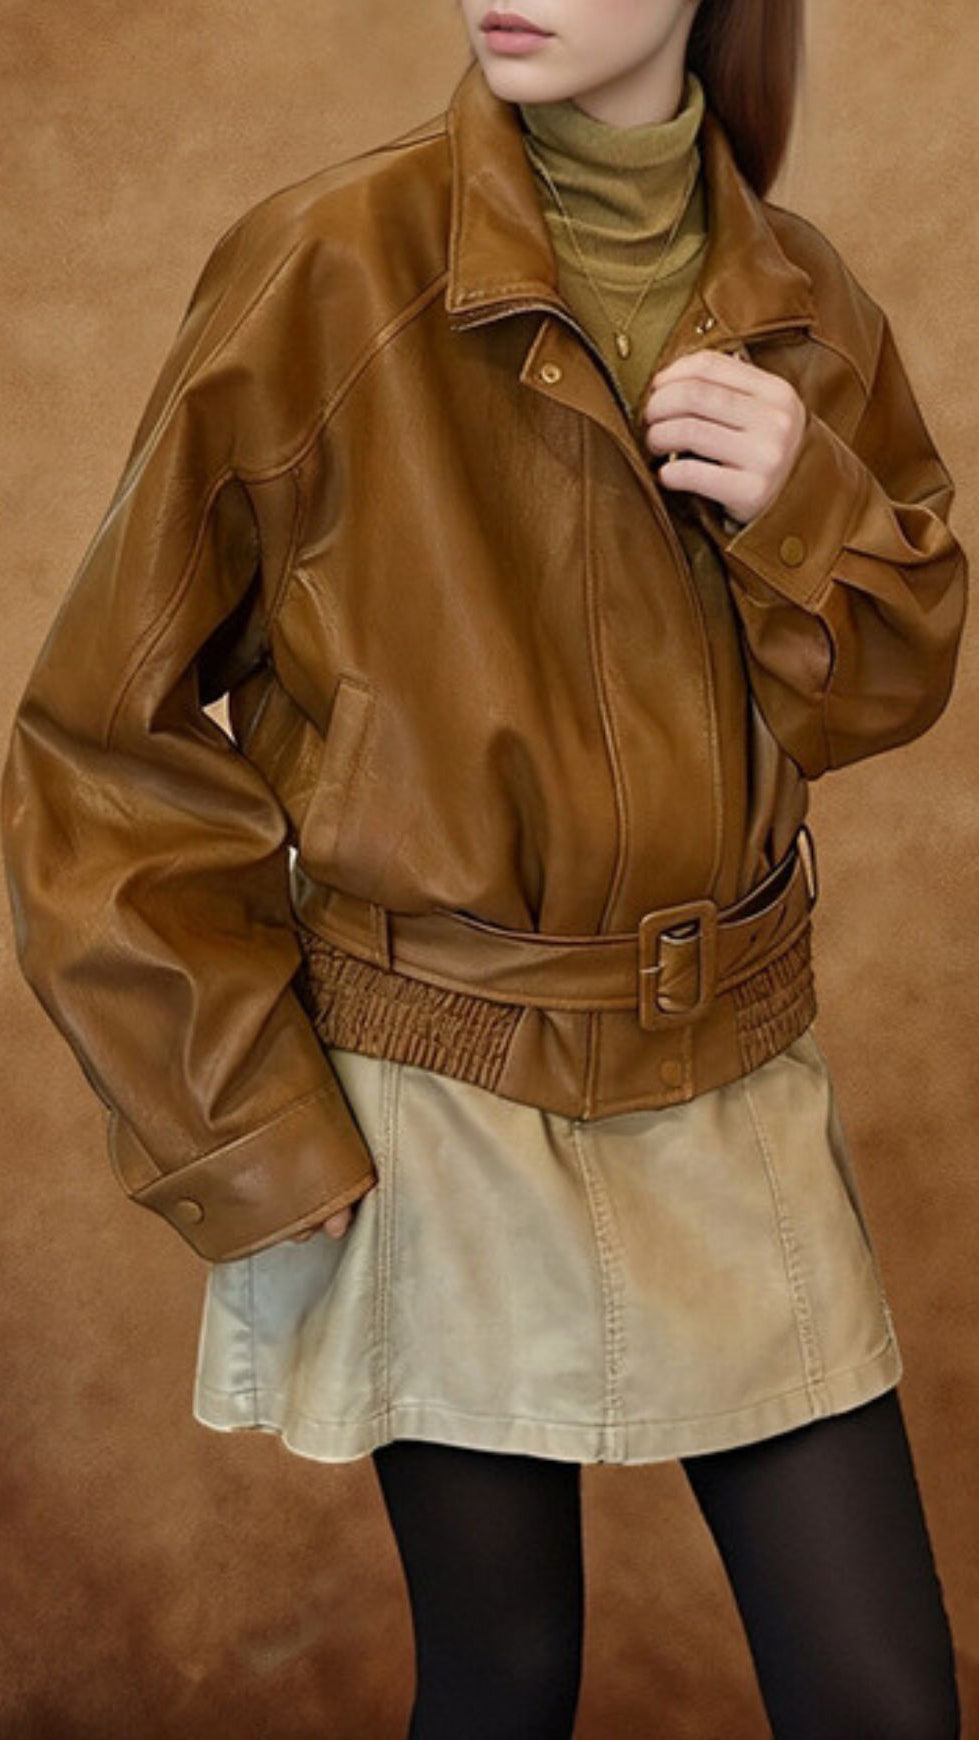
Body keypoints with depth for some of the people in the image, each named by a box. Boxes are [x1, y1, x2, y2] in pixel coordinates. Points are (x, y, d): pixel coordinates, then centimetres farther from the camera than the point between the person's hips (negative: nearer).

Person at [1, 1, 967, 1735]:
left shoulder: (800, 300, 1)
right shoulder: (328, 270, -13)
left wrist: (805, 511, -12)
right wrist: (250, 1131, -9)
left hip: (734, 1093, 4)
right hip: (442, 1113, -3)